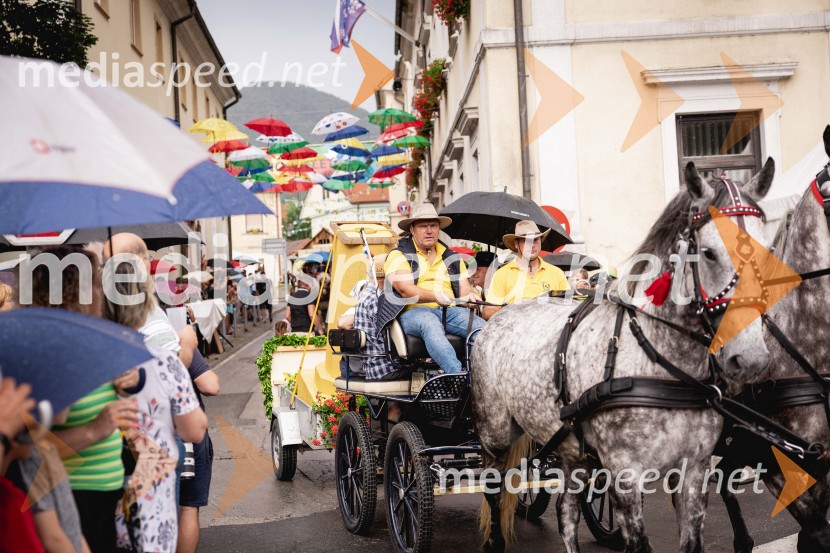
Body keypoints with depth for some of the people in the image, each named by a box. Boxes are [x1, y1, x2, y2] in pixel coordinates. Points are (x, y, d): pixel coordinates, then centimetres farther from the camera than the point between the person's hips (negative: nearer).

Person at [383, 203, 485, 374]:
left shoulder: (452, 258, 26)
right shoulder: (399, 256, 9)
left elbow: (465, 289, 16)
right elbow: (404, 289, -8)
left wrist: (470, 296, -10)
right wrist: (436, 296, -26)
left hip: (450, 311, 5)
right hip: (414, 311, -5)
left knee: (481, 327, -27)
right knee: (429, 322, -41)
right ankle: (459, 374, -58)